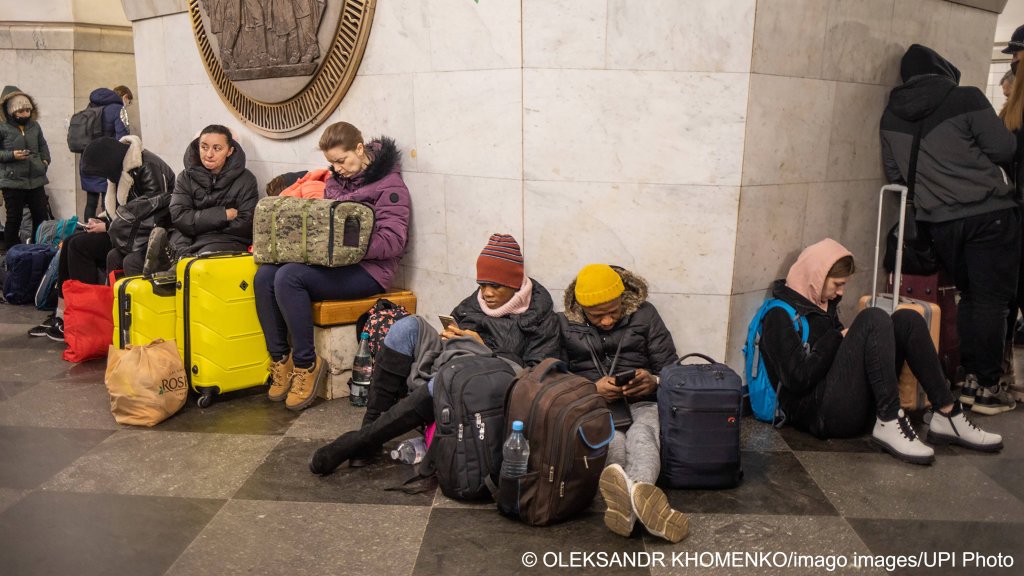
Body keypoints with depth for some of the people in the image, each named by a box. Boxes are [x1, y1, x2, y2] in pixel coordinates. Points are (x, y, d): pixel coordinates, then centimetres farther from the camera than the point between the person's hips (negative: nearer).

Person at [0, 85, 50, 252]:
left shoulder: (34, 125, 7)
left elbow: (42, 145, 20)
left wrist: (46, 160, 6)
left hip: (36, 180, 4)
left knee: (41, 217, 8)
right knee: (14, 219, 4)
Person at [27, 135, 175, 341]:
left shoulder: (148, 168, -18)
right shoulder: (124, 168, 11)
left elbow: (151, 211, -19)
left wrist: (108, 227, -12)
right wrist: (102, 219, 1)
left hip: (146, 237, -10)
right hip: (128, 230, 10)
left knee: (80, 246, -14)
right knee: (70, 242, 0)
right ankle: (61, 314, 2)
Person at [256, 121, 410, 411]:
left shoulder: (389, 184, -7)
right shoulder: (336, 181, 16)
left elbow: (392, 242, -16)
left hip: (367, 269, -7)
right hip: (333, 263, 8)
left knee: (288, 277, -27)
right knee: (265, 275, -16)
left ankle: (307, 364, -15)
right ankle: (280, 358, -6)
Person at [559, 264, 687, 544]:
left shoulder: (644, 314, 13)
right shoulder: (566, 324, 12)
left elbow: (671, 368, 12)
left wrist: (654, 381, -12)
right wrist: (592, 388, -12)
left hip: (642, 403, 0)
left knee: (642, 435, -37)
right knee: (612, 441, -37)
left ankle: (629, 492, -70)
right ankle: (637, 496, -68)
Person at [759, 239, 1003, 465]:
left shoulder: (823, 304, 19)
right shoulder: (780, 316, -8)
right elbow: (797, 378, -18)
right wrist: (837, 338, -8)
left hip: (858, 407, 9)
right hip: (819, 414, -9)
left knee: (906, 319, -2)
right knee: (873, 319, -21)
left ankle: (946, 416, -9)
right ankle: (889, 423, -25)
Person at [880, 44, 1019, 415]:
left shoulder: (891, 116, 7)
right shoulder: (966, 99, -8)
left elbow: (894, 174, 12)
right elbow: (1004, 150, -6)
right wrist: (974, 157, 14)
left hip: (938, 221, 5)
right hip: (988, 214, -5)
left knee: (969, 296, 19)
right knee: (992, 299, 4)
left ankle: (969, 378, 22)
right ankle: (986, 388, 9)